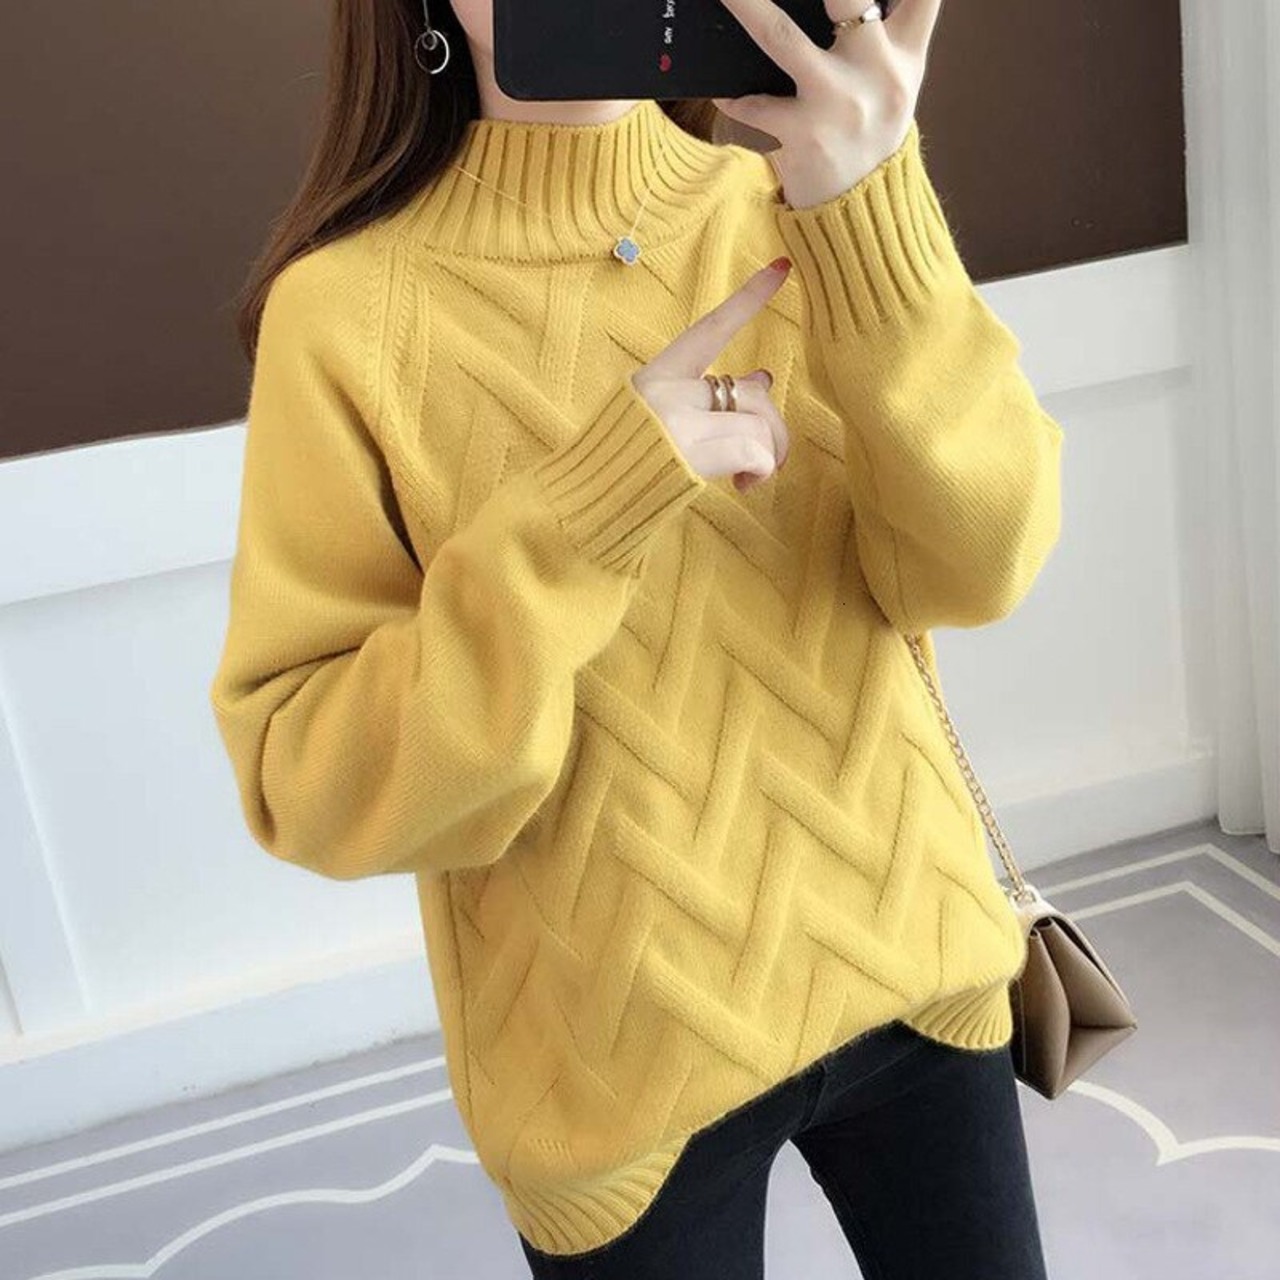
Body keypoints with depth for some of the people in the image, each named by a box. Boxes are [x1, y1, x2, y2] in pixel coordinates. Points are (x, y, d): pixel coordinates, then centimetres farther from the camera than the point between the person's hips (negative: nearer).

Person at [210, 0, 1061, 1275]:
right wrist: (582, 514, -27)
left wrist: (875, 213, -28)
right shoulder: (351, 305, -13)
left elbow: (974, 569, -15)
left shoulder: (791, 220, -5)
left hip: (905, 962, 3)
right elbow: (306, 781, -16)